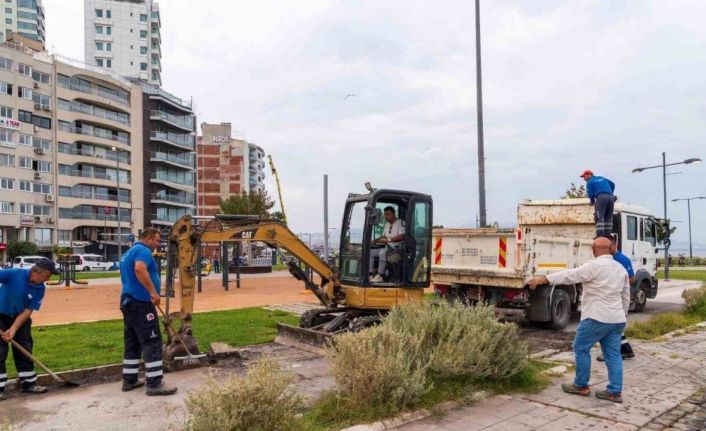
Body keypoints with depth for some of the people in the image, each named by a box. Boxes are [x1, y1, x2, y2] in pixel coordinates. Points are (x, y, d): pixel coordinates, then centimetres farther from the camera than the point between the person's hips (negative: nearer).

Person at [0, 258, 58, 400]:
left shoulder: (40, 289, -13)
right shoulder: (14, 274, -26)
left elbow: (27, 311, -12)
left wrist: (14, 329, -22)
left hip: (20, 318, 4)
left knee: (25, 350, 7)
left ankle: (28, 383, 18)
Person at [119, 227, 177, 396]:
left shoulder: (128, 253, 22)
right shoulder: (143, 250, -11)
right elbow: (140, 269, -31)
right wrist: (153, 292, -30)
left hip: (128, 301, 10)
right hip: (141, 303, -10)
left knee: (132, 343, 14)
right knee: (152, 343, -7)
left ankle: (129, 380, 20)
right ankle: (154, 384, -6)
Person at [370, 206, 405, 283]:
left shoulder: (401, 223, -6)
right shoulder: (387, 225, 21)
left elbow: (402, 237, -19)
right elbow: (383, 237, 25)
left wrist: (388, 240, -23)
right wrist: (374, 241, 7)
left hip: (397, 248, -9)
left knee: (383, 252, -36)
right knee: (370, 252, -7)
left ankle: (380, 276, -32)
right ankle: (371, 274, -14)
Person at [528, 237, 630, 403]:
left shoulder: (595, 266, -12)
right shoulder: (621, 268, 12)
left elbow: (569, 275, -17)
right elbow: (626, 297, 19)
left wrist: (543, 279, -15)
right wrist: (622, 316, 29)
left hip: (597, 318, -7)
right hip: (616, 319, 8)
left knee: (581, 348, 6)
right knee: (613, 354, 9)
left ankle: (581, 386, 13)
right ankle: (615, 392, 10)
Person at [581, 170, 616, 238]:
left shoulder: (590, 182, 8)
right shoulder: (602, 178, 28)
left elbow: (590, 194, 4)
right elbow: (612, 184, 34)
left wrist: (593, 202, 22)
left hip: (601, 197, -7)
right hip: (610, 197, 7)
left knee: (599, 217, -9)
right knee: (608, 218, 11)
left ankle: (600, 235, -19)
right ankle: (607, 234, 7)